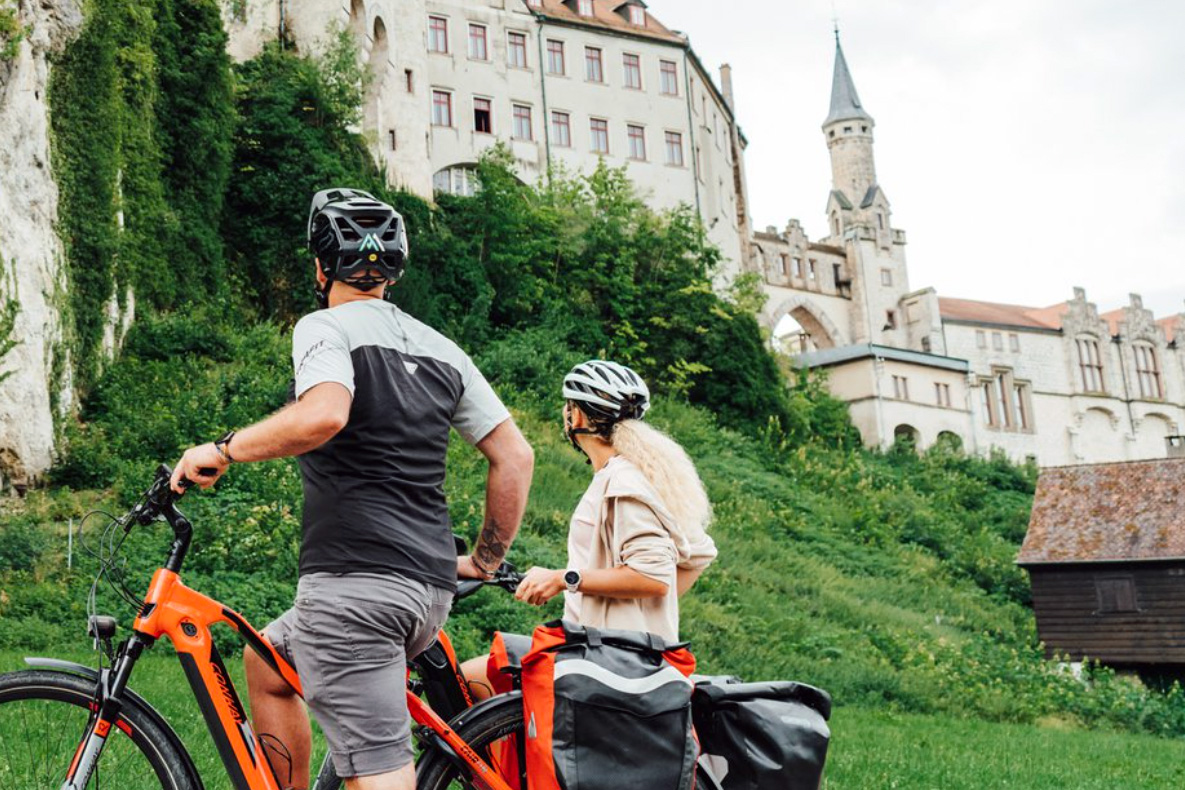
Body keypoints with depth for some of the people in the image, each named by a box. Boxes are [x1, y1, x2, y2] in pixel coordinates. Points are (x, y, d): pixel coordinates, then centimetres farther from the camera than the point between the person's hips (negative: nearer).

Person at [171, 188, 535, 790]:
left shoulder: (325, 327, -2)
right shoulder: (440, 349, 17)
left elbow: (323, 414, -24)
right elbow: (515, 456, 12)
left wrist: (222, 450, -10)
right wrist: (486, 561, 20)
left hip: (355, 580, -8)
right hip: (431, 588, 8)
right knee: (265, 660, 28)